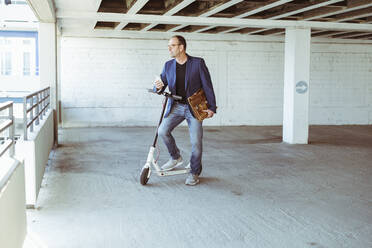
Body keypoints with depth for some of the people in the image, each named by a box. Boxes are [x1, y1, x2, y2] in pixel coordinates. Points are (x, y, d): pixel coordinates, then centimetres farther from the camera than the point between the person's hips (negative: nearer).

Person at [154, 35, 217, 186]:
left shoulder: (198, 63, -5)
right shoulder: (168, 65, 7)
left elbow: (207, 86, -4)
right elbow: (161, 88, 12)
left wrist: (212, 107, -10)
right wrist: (158, 87, -13)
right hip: (176, 106, 4)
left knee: (196, 142, -6)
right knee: (162, 131, -13)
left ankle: (194, 173, 14)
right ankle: (176, 158, 12)